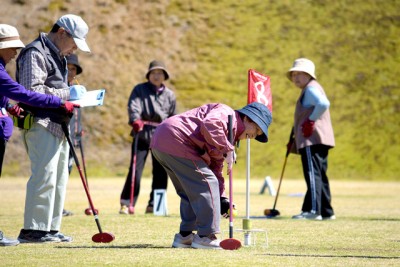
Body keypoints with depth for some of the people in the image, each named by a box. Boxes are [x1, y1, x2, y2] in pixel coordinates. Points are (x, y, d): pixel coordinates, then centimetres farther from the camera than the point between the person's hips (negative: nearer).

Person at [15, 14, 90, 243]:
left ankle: (51, 228, 14)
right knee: (44, 176, -13)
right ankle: (33, 230, -12)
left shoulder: (58, 56, 22)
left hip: (59, 125, 10)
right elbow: (32, 91, -20)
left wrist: (73, 95, 10)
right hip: (42, 125, -10)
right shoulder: (35, 53, -10)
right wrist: (67, 93, -17)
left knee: (59, 179, 10)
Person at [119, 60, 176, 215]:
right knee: (135, 169, -8)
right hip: (142, 134, -3)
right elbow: (133, 106, -13)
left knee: (161, 171, 3)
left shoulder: (169, 95, 13)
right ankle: (126, 203, -6)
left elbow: (173, 118, 19)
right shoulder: (140, 90, 4)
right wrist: (135, 120, -31)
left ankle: (154, 204, 12)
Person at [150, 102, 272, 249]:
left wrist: (222, 199, 18)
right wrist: (227, 149, -18)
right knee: (207, 184, -7)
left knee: (191, 191, 20)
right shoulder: (226, 113, -3)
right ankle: (205, 237, -2)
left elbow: (215, 170, 26)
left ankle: (184, 236, 25)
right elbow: (210, 125, -26)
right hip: (175, 141, -11)